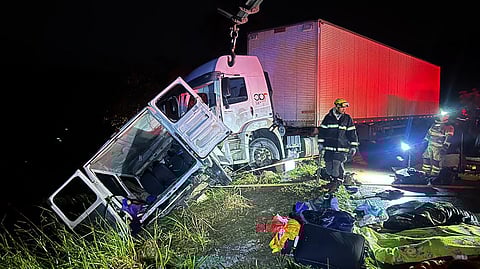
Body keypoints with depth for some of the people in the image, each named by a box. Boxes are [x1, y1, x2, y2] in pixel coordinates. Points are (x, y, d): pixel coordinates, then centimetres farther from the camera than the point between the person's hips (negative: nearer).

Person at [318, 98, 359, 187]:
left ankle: (338, 180, 2)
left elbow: (352, 133, 8)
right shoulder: (328, 117, 5)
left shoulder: (347, 118, 6)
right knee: (329, 165, 4)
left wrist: (353, 146, 4)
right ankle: (330, 179, 24)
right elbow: (322, 130, 9)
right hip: (329, 147, 1)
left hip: (341, 147, -1)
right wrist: (320, 143, 6)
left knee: (338, 165, -12)